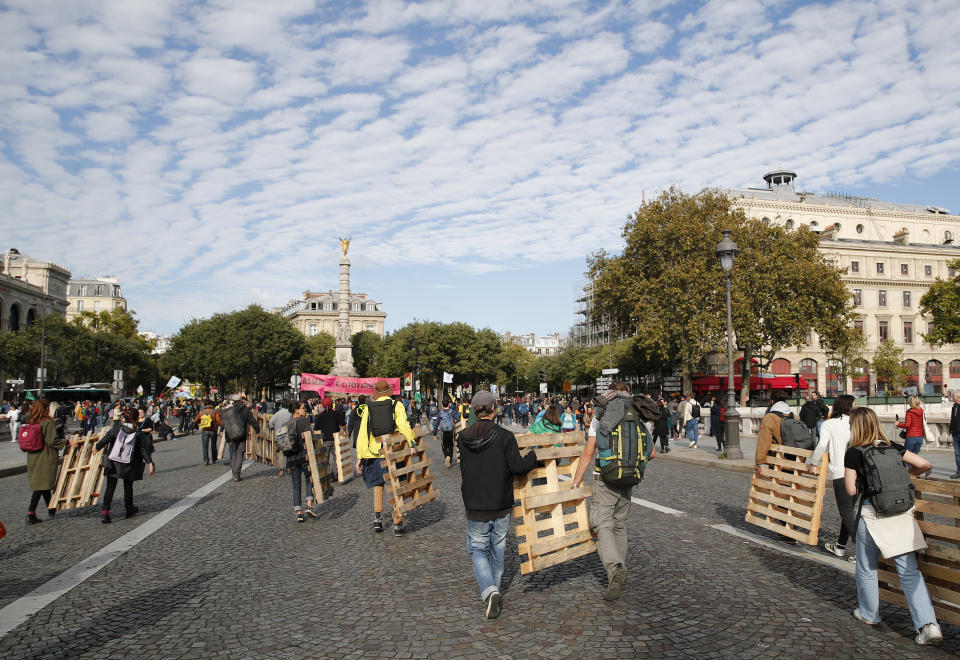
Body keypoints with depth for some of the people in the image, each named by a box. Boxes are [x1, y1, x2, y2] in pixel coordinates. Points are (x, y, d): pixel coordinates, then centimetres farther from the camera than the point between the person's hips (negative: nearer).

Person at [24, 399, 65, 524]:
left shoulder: (30, 422, 6)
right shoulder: (48, 421, -14)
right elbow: (52, 441, -18)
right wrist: (66, 442, -10)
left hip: (33, 457, 7)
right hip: (46, 457, -7)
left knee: (43, 484, 16)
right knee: (42, 484, -2)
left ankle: (51, 508, 28)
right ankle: (31, 513, -7)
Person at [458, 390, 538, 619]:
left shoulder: (463, 437, -2)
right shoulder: (505, 436, -13)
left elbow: (467, 467, 8)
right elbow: (517, 466, -15)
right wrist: (535, 454, 1)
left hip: (475, 507, 1)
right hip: (501, 506, -1)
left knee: (478, 550, 10)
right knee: (497, 551, 17)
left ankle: (489, 592, -11)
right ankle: (494, 592, 28)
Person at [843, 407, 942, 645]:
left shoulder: (853, 453, -8)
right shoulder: (892, 447, 5)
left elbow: (851, 490, -6)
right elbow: (924, 465, 4)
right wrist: (903, 472, 22)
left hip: (871, 515, -4)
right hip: (901, 512, 4)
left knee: (866, 568, 15)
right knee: (909, 570, 7)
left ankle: (869, 614, 29)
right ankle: (928, 623, -2)